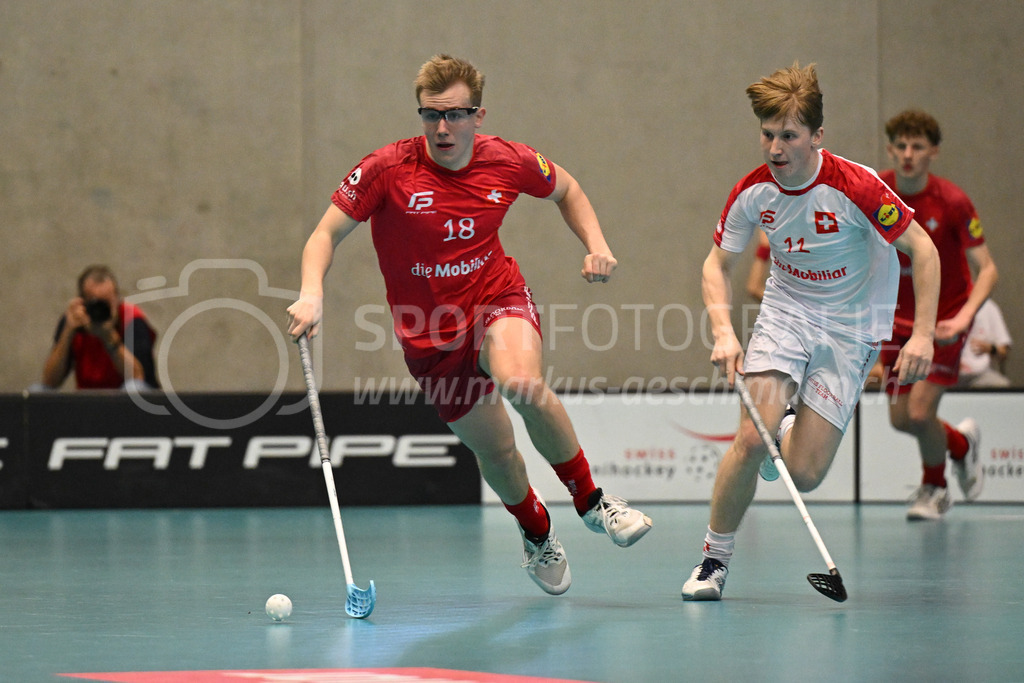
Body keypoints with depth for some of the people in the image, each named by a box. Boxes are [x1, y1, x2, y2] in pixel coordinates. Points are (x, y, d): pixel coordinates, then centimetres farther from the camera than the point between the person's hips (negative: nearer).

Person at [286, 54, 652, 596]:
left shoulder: (509, 162, -10)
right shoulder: (387, 169, -18)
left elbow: (567, 191, 11)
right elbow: (327, 234, -14)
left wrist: (595, 244, -6)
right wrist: (311, 295, -33)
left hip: (497, 297, -1)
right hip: (430, 333, 1)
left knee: (523, 384, -33)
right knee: (494, 449, 6)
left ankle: (590, 501, -10)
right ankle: (537, 535, 40)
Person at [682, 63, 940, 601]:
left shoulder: (855, 187, -23)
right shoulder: (753, 192, -11)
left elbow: (923, 249, -13)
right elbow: (717, 263, 4)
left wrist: (923, 334, -20)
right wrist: (723, 332, -13)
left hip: (849, 329, -2)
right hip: (785, 313, 2)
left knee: (803, 475, -9)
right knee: (751, 438, -21)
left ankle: (790, 428, 29)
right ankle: (715, 557, -2)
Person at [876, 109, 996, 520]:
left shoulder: (952, 202, -21)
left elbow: (987, 270, -19)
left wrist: (964, 317, -34)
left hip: (944, 319, -4)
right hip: (900, 318, 4)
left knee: (920, 411, -15)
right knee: (900, 418, 4)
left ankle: (934, 487, 18)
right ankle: (961, 444, 39)